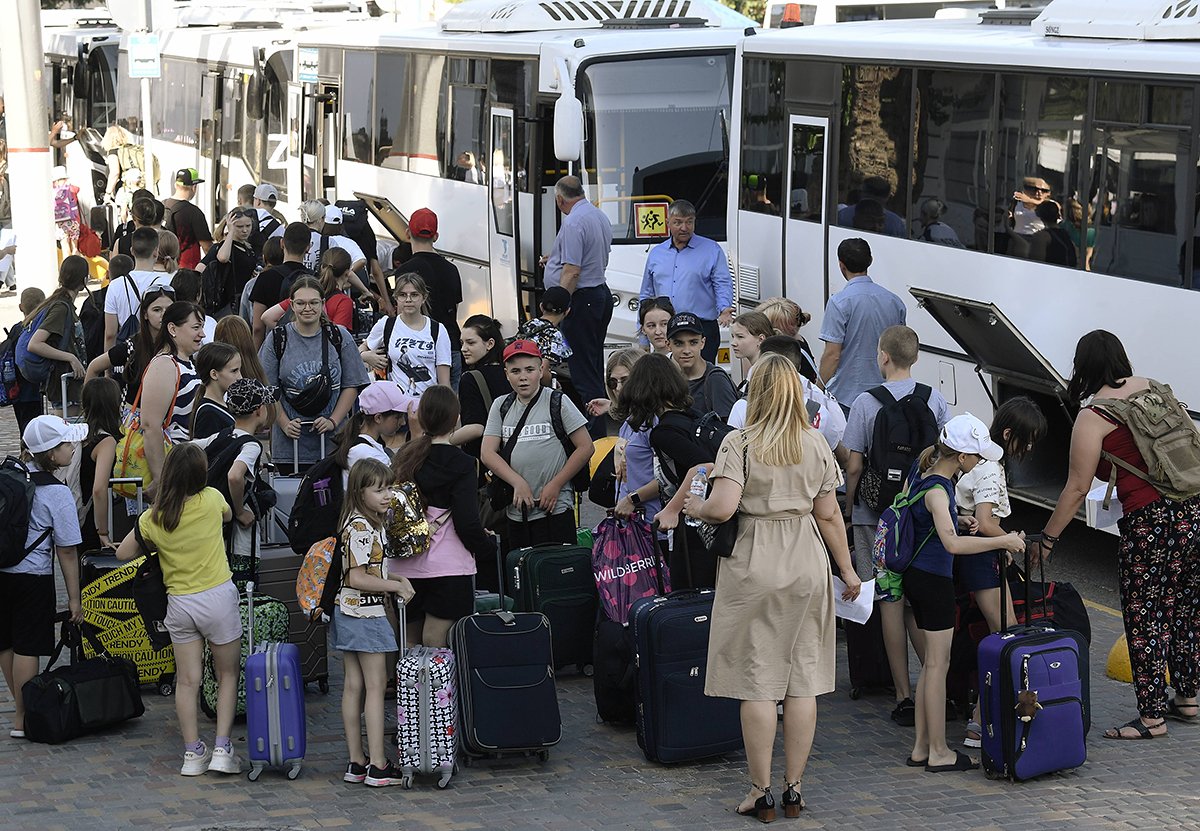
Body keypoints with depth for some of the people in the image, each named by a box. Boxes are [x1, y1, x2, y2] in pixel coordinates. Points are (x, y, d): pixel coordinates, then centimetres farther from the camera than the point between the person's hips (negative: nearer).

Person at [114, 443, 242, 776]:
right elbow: (229, 515, 14)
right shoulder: (211, 499, -10)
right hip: (218, 598, -2)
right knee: (228, 675, 11)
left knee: (187, 680, 9)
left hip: (179, 603, 2)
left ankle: (193, 752, 12)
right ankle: (222, 748, 4)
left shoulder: (152, 519, -6)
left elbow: (123, 553, 7)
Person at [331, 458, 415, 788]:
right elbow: (356, 578, -22)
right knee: (375, 686, -5)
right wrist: (396, 586, -14)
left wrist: (395, 580, 6)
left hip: (348, 613, 10)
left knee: (354, 686, 9)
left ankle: (356, 763, 13)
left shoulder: (363, 523, 12)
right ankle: (378, 766, -3)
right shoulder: (362, 527, -18)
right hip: (365, 614, -10)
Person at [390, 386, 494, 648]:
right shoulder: (460, 464, -9)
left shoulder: (404, 457, 7)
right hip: (448, 568, -5)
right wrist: (487, 546, 4)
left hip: (406, 566, 5)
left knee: (410, 645, 14)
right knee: (436, 644, -4)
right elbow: (466, 521, -13)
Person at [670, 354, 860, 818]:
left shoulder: (740, 443, -8)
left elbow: (722, 507, -18)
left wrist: (696, 508, 4)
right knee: (803, 678, 8)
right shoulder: (816, 446, 4)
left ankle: (761, 792, 5)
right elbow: (829, 515, 6)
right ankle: (794, 788, 12)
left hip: (754, 566, -3)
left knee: (756, 680, 2)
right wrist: (847, 570, 16)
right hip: (807, 564, 3)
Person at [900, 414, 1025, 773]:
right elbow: (952, 543, -36)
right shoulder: (937, 490, -23)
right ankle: (939, 753, 4)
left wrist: (957, 521, 12)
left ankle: (921, 747, 19)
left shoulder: (921, 473, 5)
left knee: (931, 663, 15)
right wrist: (1002, 541, -30)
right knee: (938, 665, -2)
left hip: (916, 576, 9)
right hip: (934, 580, -9)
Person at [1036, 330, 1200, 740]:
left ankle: (1151, 716, 4)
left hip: (1150, 522, -7)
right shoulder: (1151, 388, 11)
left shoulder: (1093, 416, -6)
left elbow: (1077, 488, -6)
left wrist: (1047, 539, 2)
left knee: (1144, 618, 2)